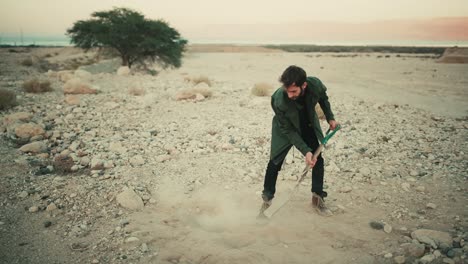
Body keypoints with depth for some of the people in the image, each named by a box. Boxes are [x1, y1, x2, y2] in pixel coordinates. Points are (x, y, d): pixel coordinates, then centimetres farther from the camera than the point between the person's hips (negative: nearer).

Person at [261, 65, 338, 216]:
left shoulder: (316, 85, -30)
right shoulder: (279, 100, -38)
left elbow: (323, 98, -1)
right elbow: (287, 130, -27)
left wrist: (330, 118, -3)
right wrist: (305, 151, -31)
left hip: (309, 126, 3)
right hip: (286, 129, -3)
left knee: (318, 160, 0)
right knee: (275, 162, -3)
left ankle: (318, 199, 15)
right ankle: (267, 199, 15)